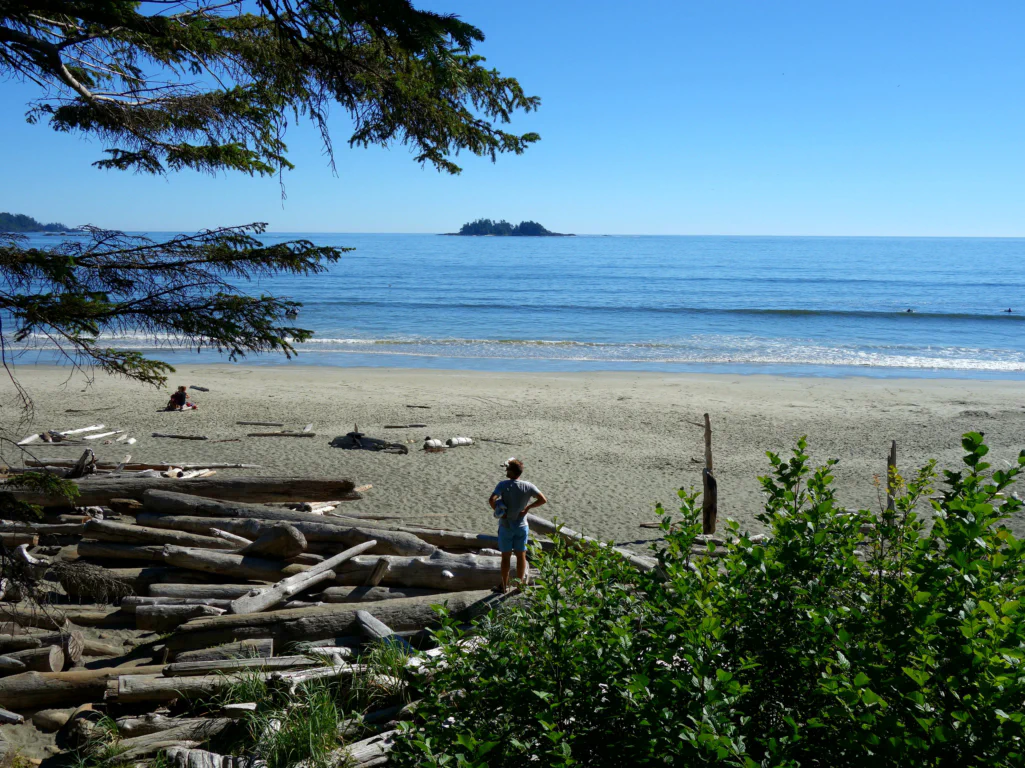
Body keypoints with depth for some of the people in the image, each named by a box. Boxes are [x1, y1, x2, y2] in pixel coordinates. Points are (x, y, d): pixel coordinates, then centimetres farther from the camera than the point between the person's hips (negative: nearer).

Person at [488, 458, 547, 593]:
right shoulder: (528, 486, -7)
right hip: (522, 526, 2)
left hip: (506, 526, -2)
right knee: (521, 555, 13)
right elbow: (543, 500, -6)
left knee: (506, 556, 10)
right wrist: (528, 507, 0)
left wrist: (497, 511, -12)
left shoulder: (503, 485, -15)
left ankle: (504, 585, 19)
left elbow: (492, 500, -27)